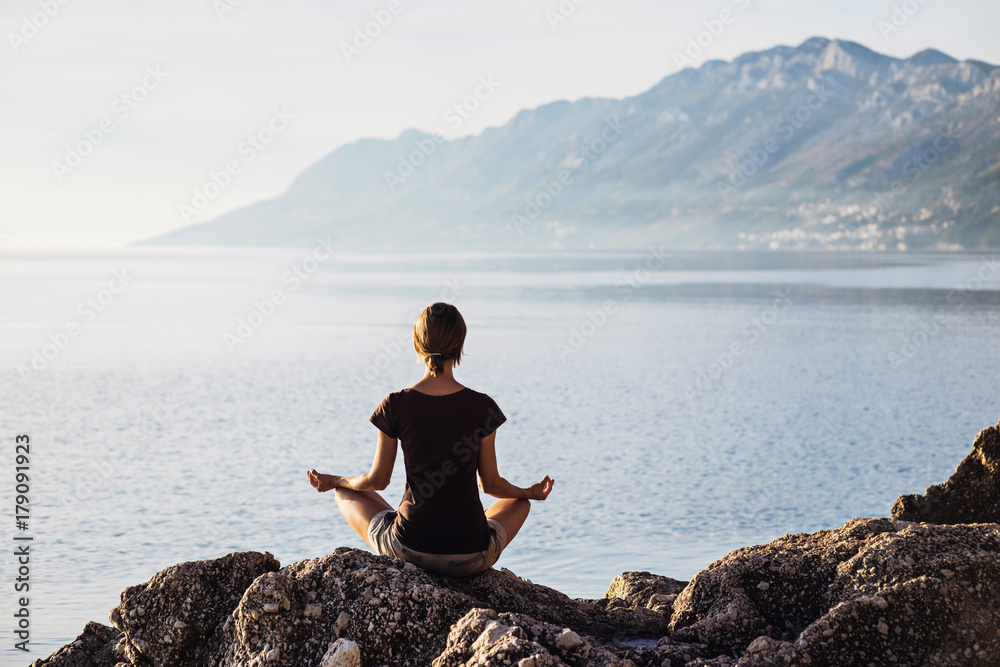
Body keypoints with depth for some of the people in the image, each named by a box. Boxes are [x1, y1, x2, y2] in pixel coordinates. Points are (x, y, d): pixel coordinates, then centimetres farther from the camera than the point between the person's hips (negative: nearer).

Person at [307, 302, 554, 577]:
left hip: (407, 551, 0)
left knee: (346, 492, 28)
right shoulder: (482, 407, -7)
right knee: (519, 502, 33)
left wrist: (334, 481, 23)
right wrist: (530, 492, 23)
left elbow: (378, 480, 2)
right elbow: (490, 484, 2)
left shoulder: (395, 406, -8)